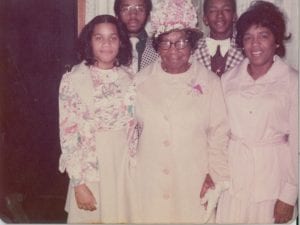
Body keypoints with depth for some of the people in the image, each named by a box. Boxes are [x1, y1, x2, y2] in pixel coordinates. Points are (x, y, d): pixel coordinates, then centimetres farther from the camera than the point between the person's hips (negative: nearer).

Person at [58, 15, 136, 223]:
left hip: (126, 167, 4)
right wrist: (78, 183, -13)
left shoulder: (127, 78, 2)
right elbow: (68, 133, -10)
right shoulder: (74, 79, -9)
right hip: (91, 169, -3)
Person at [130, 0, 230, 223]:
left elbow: (219, 133, -1)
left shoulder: (210, 82, -4)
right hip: (150, 184, 2)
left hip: (195, 185, -1)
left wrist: (215, 176, -4)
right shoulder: (141, 81, 3)